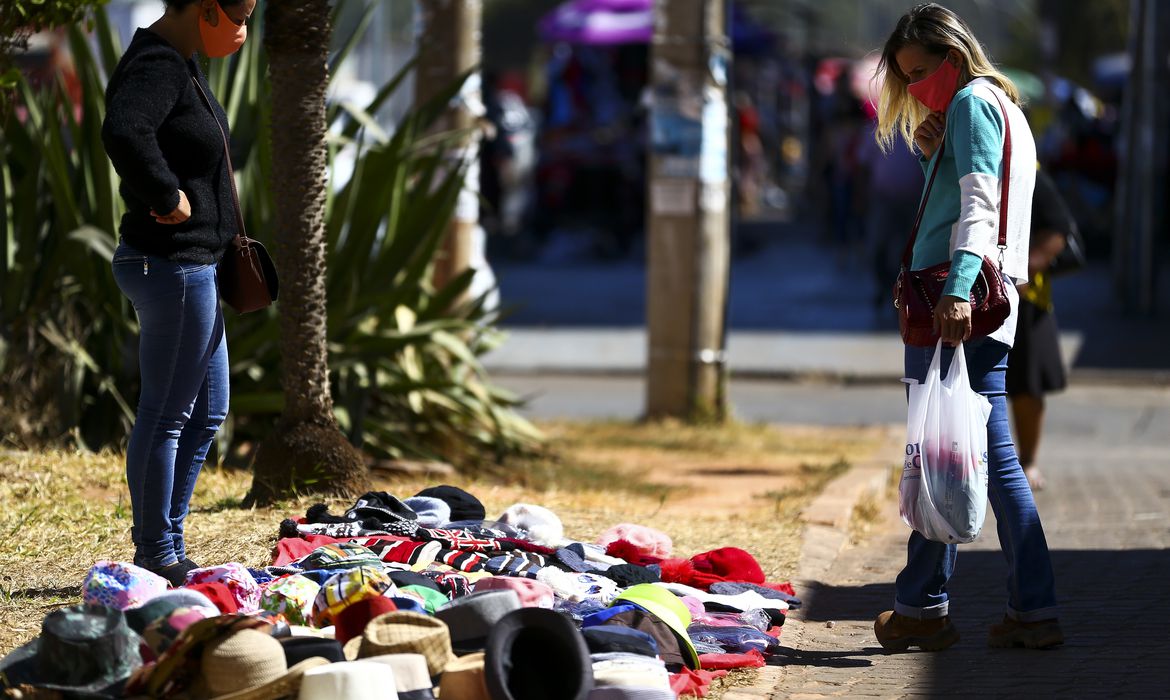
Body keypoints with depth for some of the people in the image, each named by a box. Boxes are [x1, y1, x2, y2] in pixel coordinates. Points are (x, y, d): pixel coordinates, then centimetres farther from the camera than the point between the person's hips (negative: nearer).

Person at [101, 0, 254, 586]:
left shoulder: (180, 64, 13)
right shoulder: (158, 67, -19)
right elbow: (123, 133, -40)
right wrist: (168, 198, -26)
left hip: (192, 267, 11)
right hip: (172, 267, -11)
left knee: (207, 412, 17)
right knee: (168, 415, -2)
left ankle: (167, 546, 24)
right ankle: (157, 557, 7)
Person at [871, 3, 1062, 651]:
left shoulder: (970, 102, -4)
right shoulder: (1006, 107, 25)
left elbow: (979, 204, -20)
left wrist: (957, 289, -29)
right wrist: (934, 156, 15)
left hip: (953, 307, -10)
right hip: (994, 307, 10)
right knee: (994, 459, 6)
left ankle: (921, 608, 0)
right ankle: (1034, 610, 2)